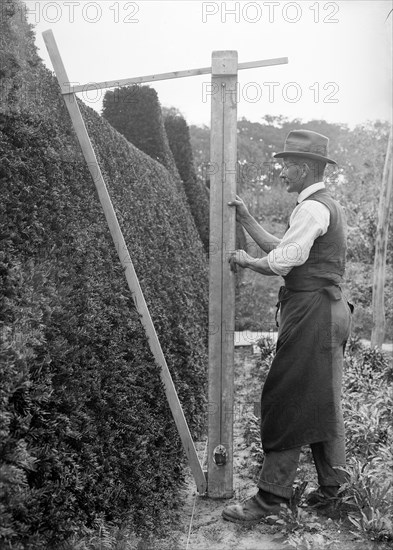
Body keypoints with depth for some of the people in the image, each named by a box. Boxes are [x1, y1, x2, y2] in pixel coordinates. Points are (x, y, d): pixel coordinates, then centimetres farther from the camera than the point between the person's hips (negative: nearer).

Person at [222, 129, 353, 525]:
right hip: (329, 310, 11)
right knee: (323, 401, 16)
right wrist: (246, 220, 13)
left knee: (287, 403, -6)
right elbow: (282, 250, 17)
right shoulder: (328, 206, 20)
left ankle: (271, 497, 3)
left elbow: (281, 262, -20)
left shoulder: (312, 208, -14)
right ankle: (331, 484, 28)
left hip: (312, 312, -11)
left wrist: (245, 261, -2)